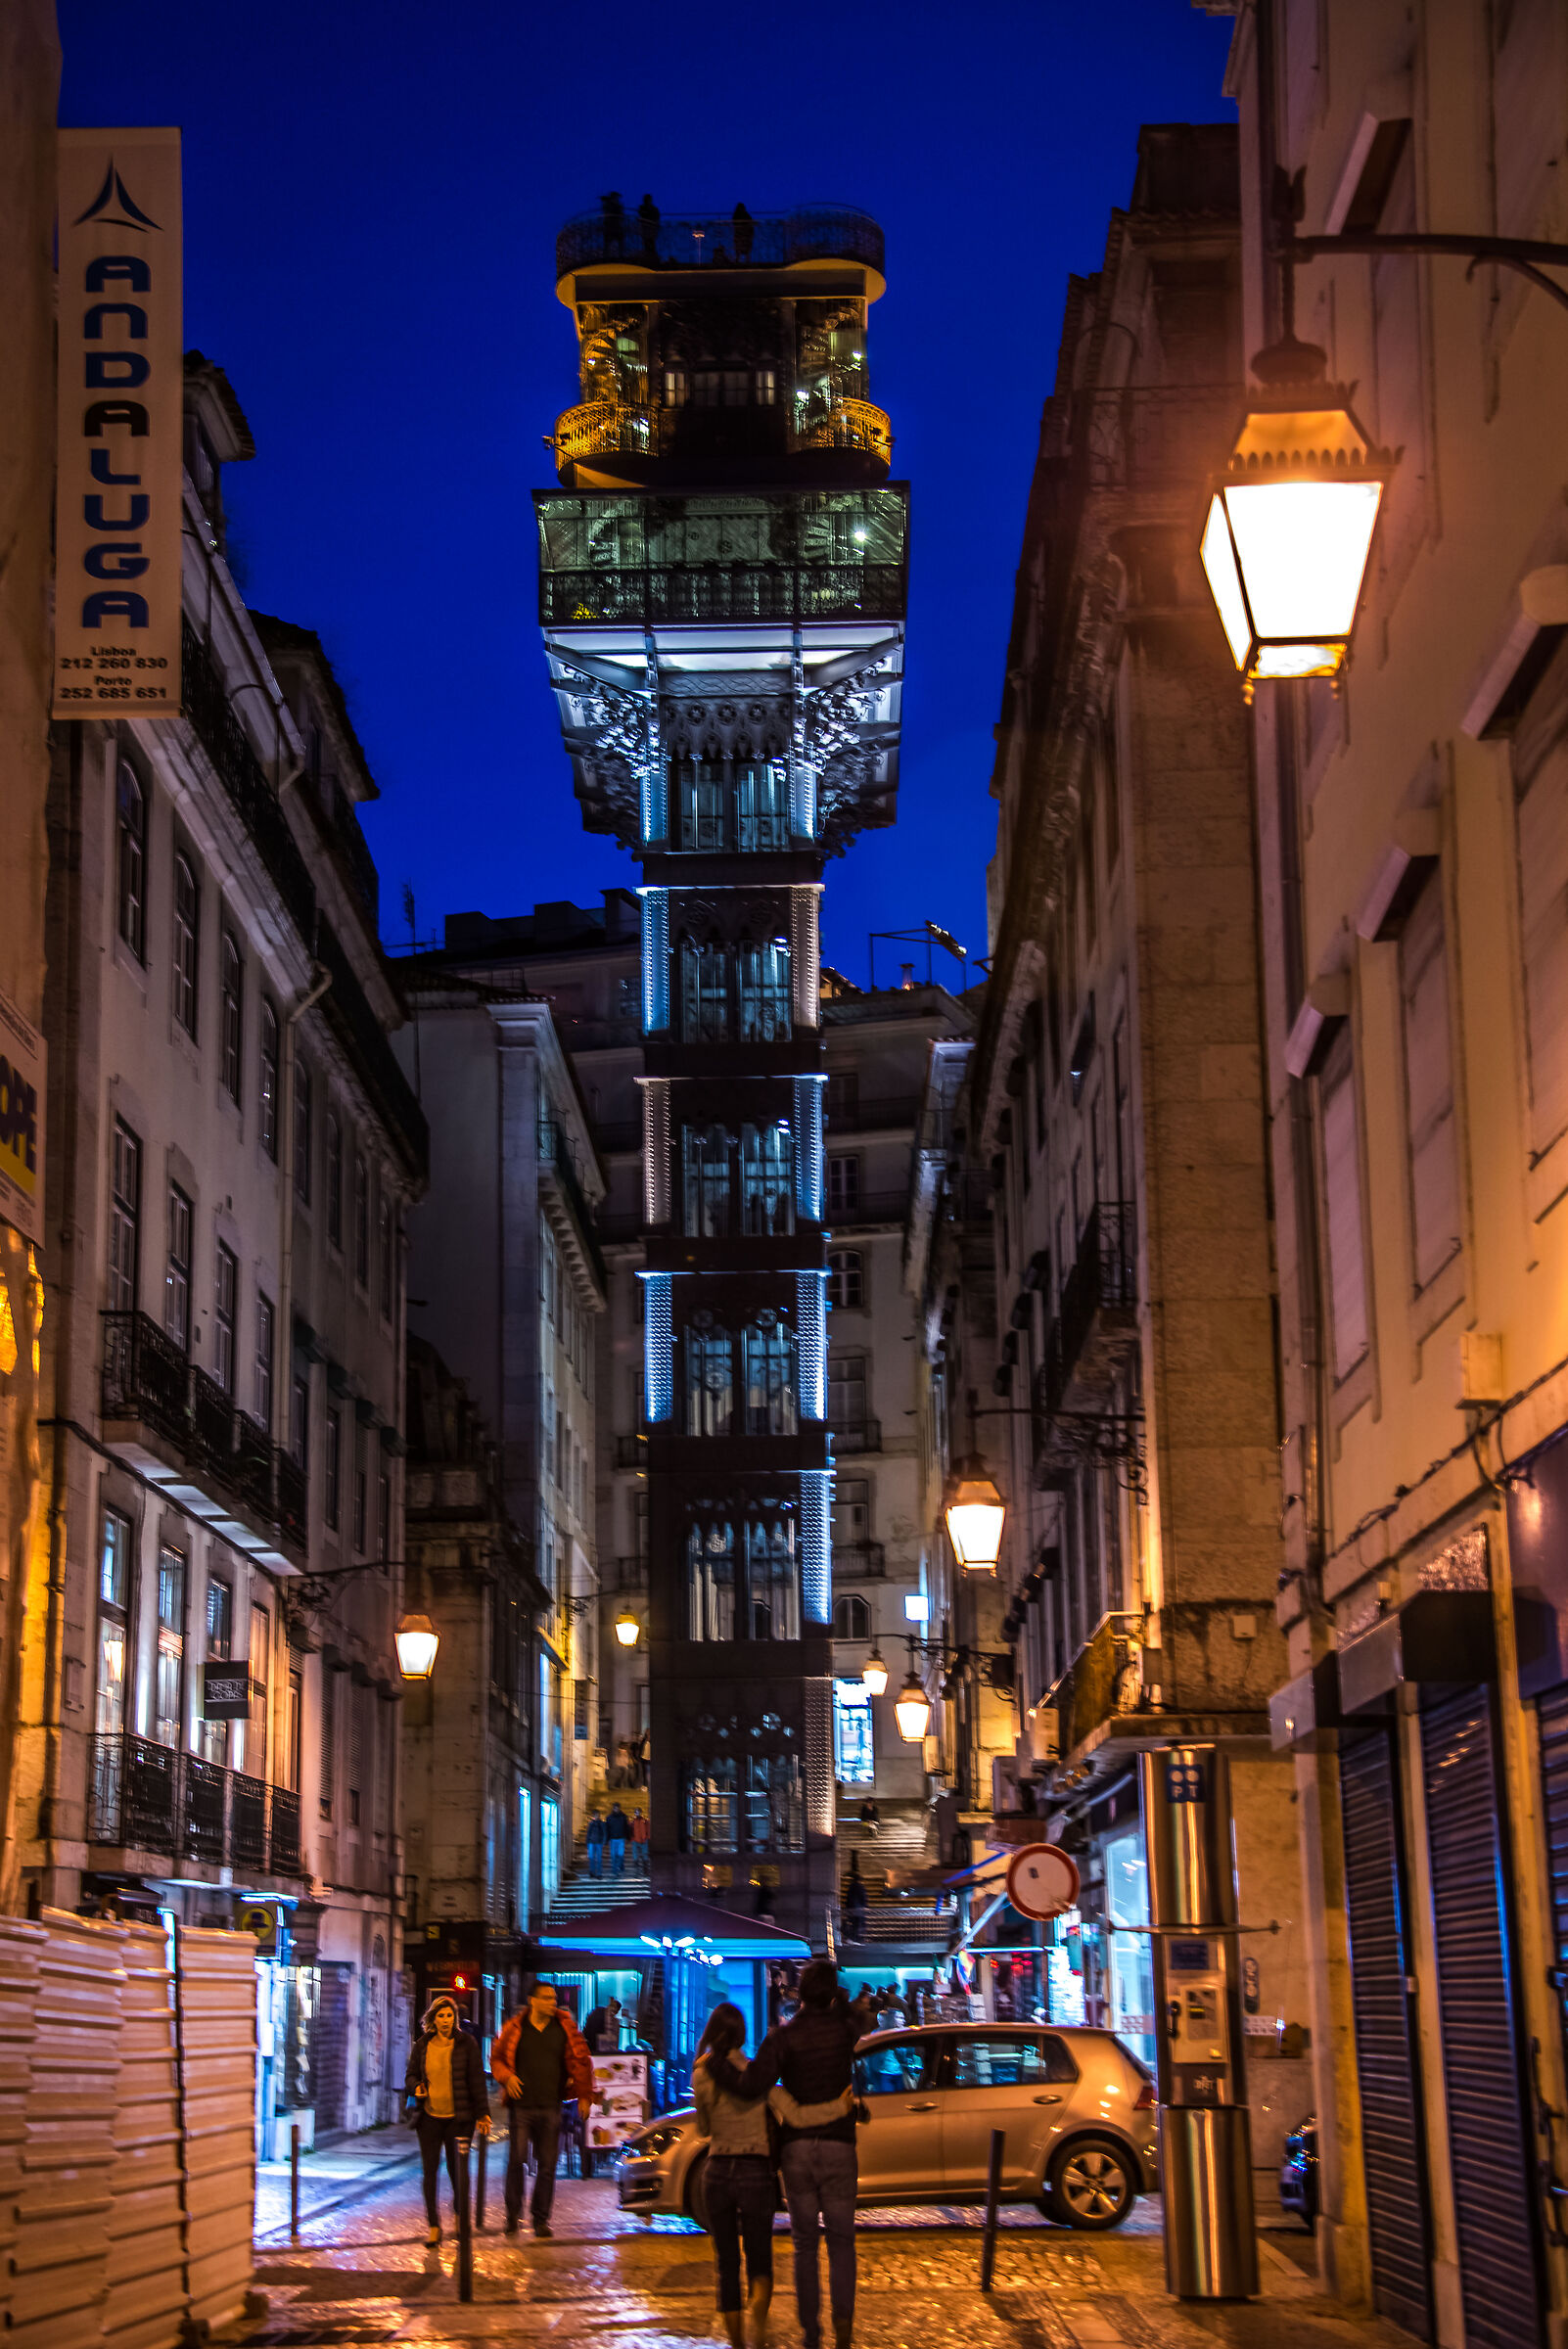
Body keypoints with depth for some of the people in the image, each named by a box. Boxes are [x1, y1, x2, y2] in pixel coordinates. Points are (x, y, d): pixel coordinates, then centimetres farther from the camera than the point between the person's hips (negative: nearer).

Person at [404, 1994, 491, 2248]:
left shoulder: (466, 2044, 1)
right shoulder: (422, 2046, 8)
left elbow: (477, 2081, 1)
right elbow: (410, 2075, 17)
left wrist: (482, 2113, -4)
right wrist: (415, 2087, -7)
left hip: (458, 2118, -2)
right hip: (429, 2119, 2)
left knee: (458, 2172, -2)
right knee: (430, 2172, 1)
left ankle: (461, 2218, 19)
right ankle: (433, 2225, 9)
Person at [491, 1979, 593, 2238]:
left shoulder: (565, 2028, 4)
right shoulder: (515, 2028, 2)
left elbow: (580, 2061, 6)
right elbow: (496, 2058, 11)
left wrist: (584, 2095, 1)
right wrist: (507, 2077, -7)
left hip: (551, 2107, 1)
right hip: (521, 2105, -1)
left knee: (548, 2164, 2)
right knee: (516, 2161, -3)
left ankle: (541, 2218, 11)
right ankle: (513, 2215, 13)